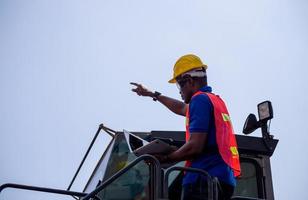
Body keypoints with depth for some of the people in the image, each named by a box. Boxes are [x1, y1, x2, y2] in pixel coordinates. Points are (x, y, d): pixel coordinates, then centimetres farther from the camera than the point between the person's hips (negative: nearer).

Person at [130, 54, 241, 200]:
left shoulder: (200, 99, -6)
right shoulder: (216, 100, 24)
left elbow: (195, 146, -16)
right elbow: (181, 108, 42)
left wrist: (165, 158, -2)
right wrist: (153, 95, 53)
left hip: (204, 179, -10)